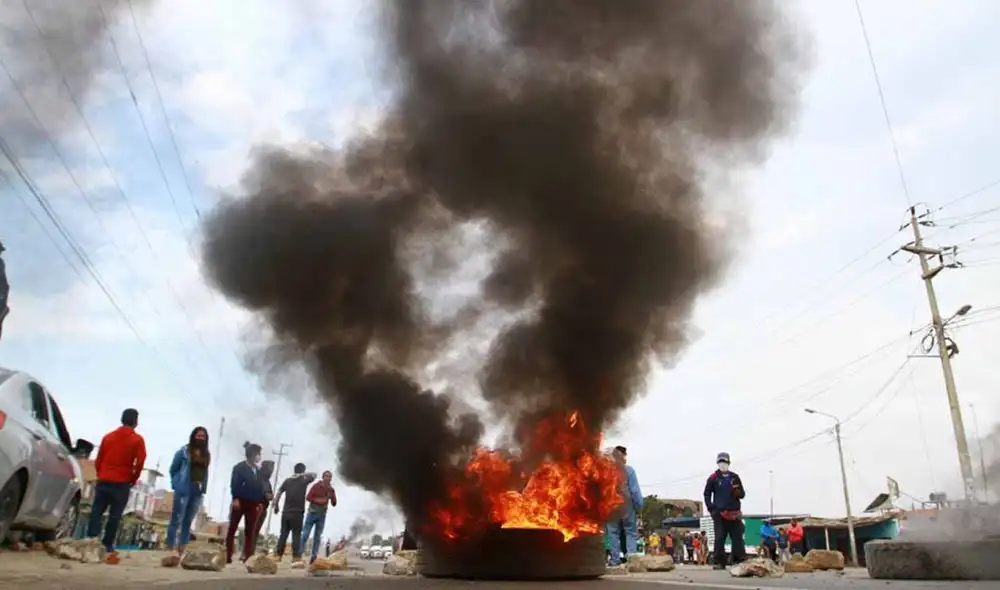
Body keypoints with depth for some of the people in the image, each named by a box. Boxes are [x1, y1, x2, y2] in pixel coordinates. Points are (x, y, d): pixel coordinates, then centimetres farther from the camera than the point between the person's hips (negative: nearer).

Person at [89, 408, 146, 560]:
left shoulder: (108, 436, 12)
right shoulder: (137, 439, -3)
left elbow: (98, 459, 13)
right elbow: (140, 462, -10)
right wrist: (133, 479, 5)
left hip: (104, 481, 4)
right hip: (122, 483, -3)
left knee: (96, 512, 6)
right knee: (115, 516, 2)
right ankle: (107, 545, 5)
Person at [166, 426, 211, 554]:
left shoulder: (207, 455, 11)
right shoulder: (184, 451, -2)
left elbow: (205, 472, 11)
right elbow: (173, 469, 4)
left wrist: (204, 488, 3)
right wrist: (176, 483, 2)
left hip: (198, 492, 5)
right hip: (183, 490, -5)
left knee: (188, 520, 9)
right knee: (177, 519, -3)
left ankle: (182, 548, 15)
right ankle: (170, 547, 1)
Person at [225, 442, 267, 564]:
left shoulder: (258, 470, 14)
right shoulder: (239, 467, -1)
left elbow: (260, 487, 13)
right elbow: (234, 484, -9)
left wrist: (260, 502, 5)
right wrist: (235, 498, -20)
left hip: (253, 504, 5)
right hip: (240, 501, -5)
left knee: (250, 531, 2)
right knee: (232, 529, 2)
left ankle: (247, 556, 3)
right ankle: (228, 556, 5)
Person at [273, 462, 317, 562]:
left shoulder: (287, 480, 8)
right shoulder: (304, 480, 1)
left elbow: (278, 493, 5)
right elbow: (314, 475, 18)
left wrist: (276, 506, 13)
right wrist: (304, 474, 24)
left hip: (286, 512, 3)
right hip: (297, 512, -3)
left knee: (283, 533, 9)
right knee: (296, 534, 1)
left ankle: (278, 554, 8)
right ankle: (296, 556, -2)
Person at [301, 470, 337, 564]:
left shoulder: (331, 489, 3)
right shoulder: (316, 486, -6)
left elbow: (334, 504, 2)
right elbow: (308, 497, -9)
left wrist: (332, 495, -16)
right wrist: (318, 500, -19)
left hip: (322, 515, 3)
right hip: (312, 512, -3)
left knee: (317, 536, 2)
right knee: (305, 534, -4)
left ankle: (314, 556, 4)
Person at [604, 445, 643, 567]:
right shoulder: (628, 470, -4)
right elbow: (635, 491, -6)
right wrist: (639, 507, 0)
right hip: (627, 507, -2)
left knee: (613, 534, 7)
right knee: (631, 533, 6)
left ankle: (615, 560, 5)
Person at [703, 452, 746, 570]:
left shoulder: (735, 477, 11)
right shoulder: (713, 478, 3)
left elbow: (742, 494, 15)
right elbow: (707, 494, 5)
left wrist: (739, 493, -8)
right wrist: (711, 508, -4)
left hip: (734, 513, 2)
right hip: (719, 513, -2)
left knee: (737, 538, 1)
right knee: (719, 539, -2)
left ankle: (740, 561, 5)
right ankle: (720, 562, 2)